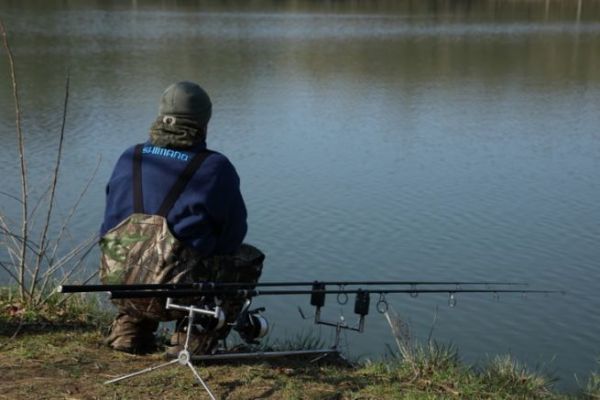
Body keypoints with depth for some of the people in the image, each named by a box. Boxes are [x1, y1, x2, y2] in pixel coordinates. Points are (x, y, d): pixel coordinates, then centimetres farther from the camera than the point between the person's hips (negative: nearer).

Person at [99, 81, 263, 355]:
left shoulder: (128, 159, 13)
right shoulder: (215, 168, -2)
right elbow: (234, 234, 4)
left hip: (116, 283, 6)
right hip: (173, 290, -6)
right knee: (248, 259, 17)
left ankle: (129, 330, 23)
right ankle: (194, 340, 5)